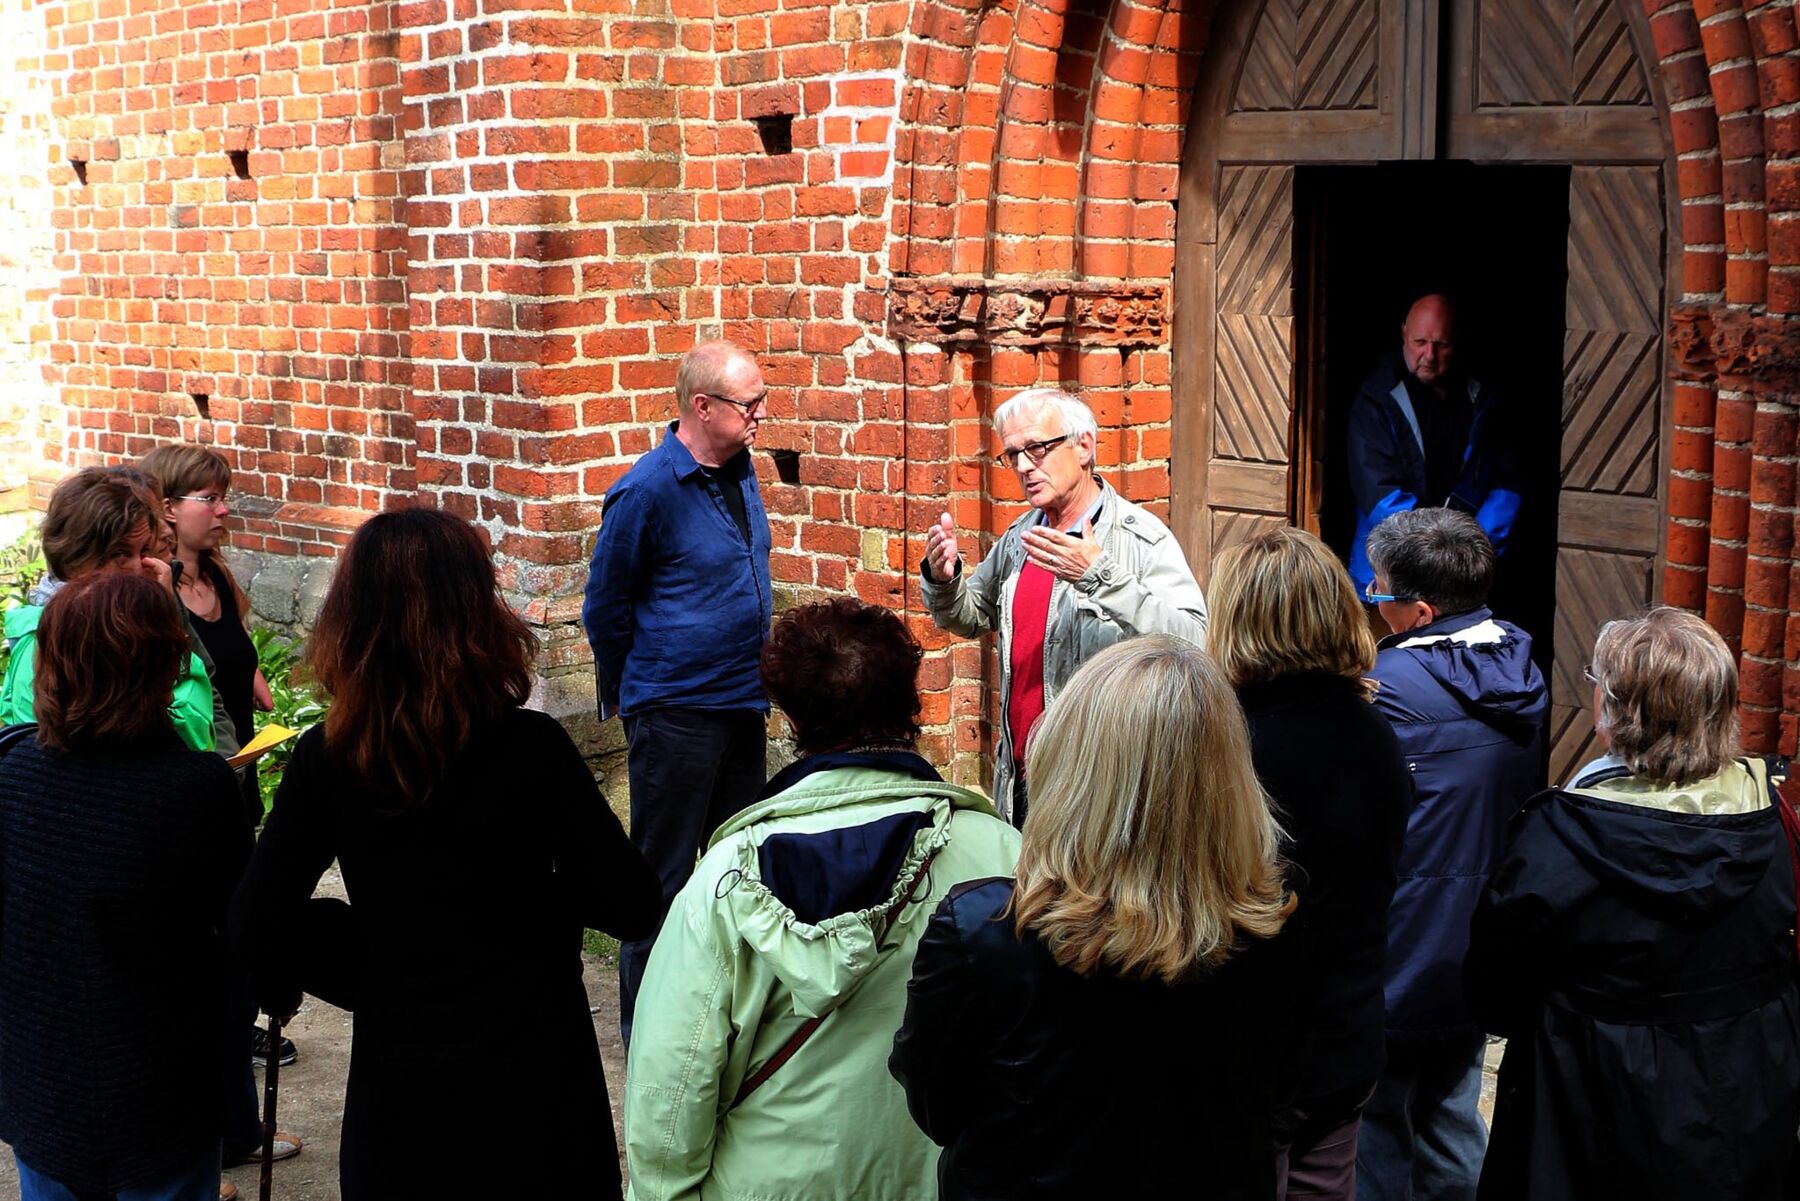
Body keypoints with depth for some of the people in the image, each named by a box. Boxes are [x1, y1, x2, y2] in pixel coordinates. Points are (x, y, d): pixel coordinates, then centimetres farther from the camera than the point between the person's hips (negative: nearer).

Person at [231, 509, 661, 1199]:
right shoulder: (531, 747, -18)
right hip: (531, 1078, -2)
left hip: (393, 1093, 2)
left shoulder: (325, 759, -10)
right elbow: (631, 907, -13)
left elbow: (255, 928, -7)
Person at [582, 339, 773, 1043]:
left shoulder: (740, 471, 6)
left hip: (744, 704, 7)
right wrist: (626, 690, 6)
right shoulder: (649, 490, -17)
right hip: (675, 713, -7)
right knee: (663, 876, 2)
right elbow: (605, 603, -6)